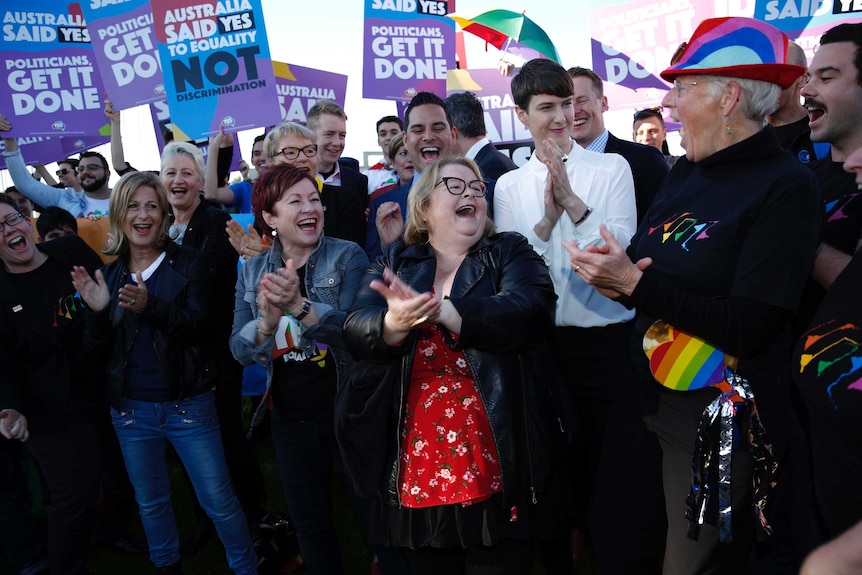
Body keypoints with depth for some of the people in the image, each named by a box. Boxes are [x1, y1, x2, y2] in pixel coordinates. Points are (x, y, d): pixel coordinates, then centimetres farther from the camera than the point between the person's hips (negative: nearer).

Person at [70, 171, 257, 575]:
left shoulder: (187, 263, -6)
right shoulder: (109, 274, 4)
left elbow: (198, 327, -18)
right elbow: (100, 347, 3)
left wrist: (149, 306, -34)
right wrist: (97, 311, -17)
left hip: (188, 405, -4)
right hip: (131, 409, 4)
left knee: (219, 501, 3)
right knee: (150, 503, 19)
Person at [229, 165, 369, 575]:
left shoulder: (348, 257, -10)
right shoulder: (252, 272, 1)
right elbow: (240, 350, -6)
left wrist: (299, 305, -38)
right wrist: (268, 319, -27)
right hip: (290, 419, 3)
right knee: (309, 523, 18)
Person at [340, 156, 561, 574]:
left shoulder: (511, 253, 4)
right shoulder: (393, 264, 11)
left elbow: (529, 313, -15)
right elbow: (356, 331, -4)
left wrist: (439, 310, -25)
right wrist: (393, 325, -27)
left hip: (494, 462, -2)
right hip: (418, 464, 3)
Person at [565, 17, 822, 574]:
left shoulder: (785, 187, -15)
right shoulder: (684, 174, 7)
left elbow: (751, 328, -21)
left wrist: (633, 283, -21)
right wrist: (613, 272, -11)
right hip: (644, 398, 7)